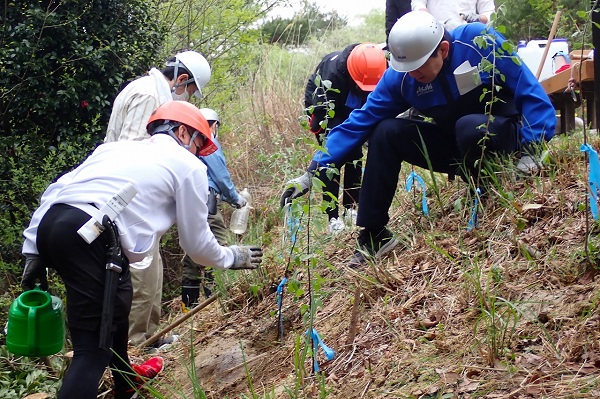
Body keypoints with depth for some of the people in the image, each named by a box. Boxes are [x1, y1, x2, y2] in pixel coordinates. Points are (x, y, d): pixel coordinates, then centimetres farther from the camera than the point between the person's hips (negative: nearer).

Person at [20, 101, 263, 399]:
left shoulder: (117, 147, 30)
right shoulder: (189, 166, 13)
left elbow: (54, 191, 22)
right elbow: (196, 242, 17)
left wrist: (33, 251, 21)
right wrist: (230, 257, 35)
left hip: (50, 223, 8)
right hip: (90, 238, -8)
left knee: (116, 300, 31)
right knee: (94, 348, -5)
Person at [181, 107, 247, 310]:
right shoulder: (209, 142, -3)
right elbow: (220, 175, -7)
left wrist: (226, 196, 27)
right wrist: (236, 199, 7)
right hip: (206, 200, -9)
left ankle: (189, 303, 16)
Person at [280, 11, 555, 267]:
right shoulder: (400, 77, -12)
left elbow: (530, 92, -19)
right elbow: (359, 123, -11)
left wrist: (530, 151, -27)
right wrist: (312, 172, -17)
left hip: (505, 135, -4)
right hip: (458, 149, 5)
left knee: (469, 126, -37)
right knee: (386, 132, -14)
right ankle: (373, 238, -7)